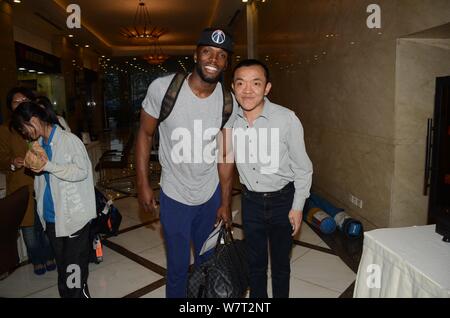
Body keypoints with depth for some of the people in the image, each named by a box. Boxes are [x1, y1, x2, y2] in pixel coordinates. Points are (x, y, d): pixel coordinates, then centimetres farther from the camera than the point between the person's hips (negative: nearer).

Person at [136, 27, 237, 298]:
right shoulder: (162, 88, -17)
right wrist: (143, 184, -5)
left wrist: (226, 203, 0)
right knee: (178, 267, 11)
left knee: (208, 261, 20)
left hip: (212, 194, 3)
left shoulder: (229, 102, -10)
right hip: (174, 196, -2)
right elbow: (145, 134, -4)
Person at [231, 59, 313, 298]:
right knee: (255, 262, 19)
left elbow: (302, 168, -11)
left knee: (280, 263, 16)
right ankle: (257, 298, 42)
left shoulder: (287, 119, -21)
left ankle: (280, 295, 41)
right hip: (251, 200, 3)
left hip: (282, 200, -2)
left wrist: (297, 207, -7)